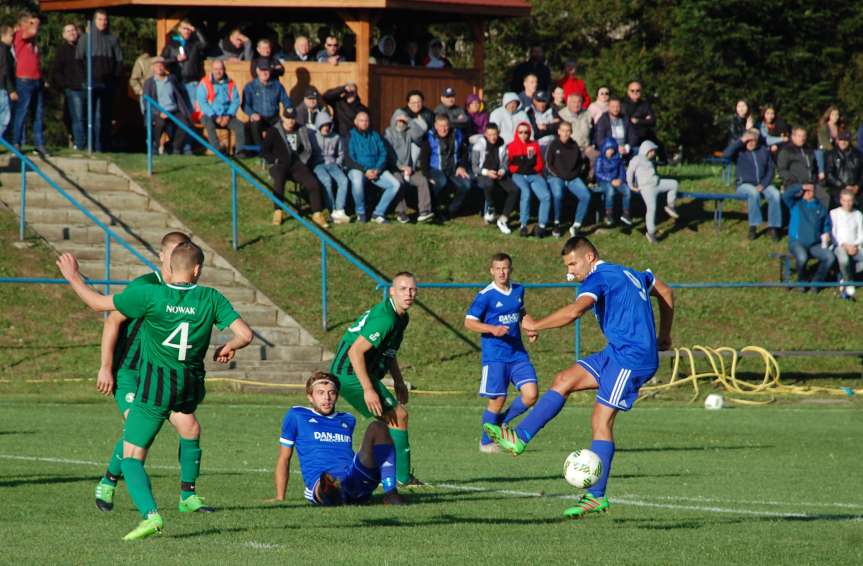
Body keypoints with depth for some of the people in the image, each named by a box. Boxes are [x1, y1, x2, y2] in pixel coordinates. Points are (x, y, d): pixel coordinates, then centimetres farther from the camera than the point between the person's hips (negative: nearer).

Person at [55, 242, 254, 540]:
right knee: (189, 428, 40)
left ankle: (150, 515, -23)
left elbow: (99, 303, -5)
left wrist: (73, 277, 12)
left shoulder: (150, 295, -14)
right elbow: (245, 334, -10)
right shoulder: (211, 299, -7)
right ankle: (188, 493, 43)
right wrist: (228, 347, 14)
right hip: (192, 386, 4)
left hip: (155, 387, -4)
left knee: (131, 457, -1)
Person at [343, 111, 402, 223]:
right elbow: (349, 159, -6)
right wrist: (365, 170, -17)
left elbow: (383, 154, 9)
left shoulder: (375, 135, 16)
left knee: (395, 184, -17)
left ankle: (378, 213, -7)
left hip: (375, 170, 4)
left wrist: (377, 170, -11)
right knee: (357, 181, -39)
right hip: (357, 169, -4)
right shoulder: (351, 136, 3)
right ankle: (360, 213, -17)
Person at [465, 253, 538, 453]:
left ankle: (503, 421, 17)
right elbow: (469, 322, -8)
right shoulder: (485, 296, -9)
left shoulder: (518, 290, 8)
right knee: (497, 400, -5)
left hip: (518, 353, 5)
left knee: (531, 394, -8)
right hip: (495, 356, -5)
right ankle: (486, 441, 16)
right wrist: (493, 329, -23)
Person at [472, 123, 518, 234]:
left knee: (514, 190, -23)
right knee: (489, 184, -42)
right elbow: (475, 167, -4)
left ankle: (503, 219, -19)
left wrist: (502, 171, -11)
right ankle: (490, 209, -13)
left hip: (499, 175, 4)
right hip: (483, 175, -4)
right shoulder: (479, 146, -4)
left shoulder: (502, 145, 7)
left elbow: (505, 163, 12)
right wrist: (487, 172, -20)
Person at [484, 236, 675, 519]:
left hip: (631, 358, -10)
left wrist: (536, 325, -20)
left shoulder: (598, 278, -10)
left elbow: (575, 310, -28)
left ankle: (596, 496, -9)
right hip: (616, 353, 10)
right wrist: (663, 336, 35)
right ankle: (520, 437, -3)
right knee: (564, 380, 4)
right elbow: (666, 293, 30)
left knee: (601, 420, -10)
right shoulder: (628, 274, 19)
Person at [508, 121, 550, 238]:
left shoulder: (534, 145, 21)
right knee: (526, 192, -34)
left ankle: (541, 225, -22)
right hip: (519, 176, -3)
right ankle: (523, 225, -32)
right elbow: (509, 164, 11)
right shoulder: (511, 146, 14)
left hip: (534, 175, 3)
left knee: (546, 196, -25)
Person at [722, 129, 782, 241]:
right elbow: (726, 155, -15)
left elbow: (771, 169, 9)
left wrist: (763, 184, -7)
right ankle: (753, 226, -30)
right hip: (745, 184, -3)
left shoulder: (764, 150, 14)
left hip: (763, 184, 3)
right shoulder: (740, 151, 5)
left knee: (775, 194, -29)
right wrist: (740, 141, -13)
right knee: (754, 193, -38)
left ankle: (773, 227, -23)